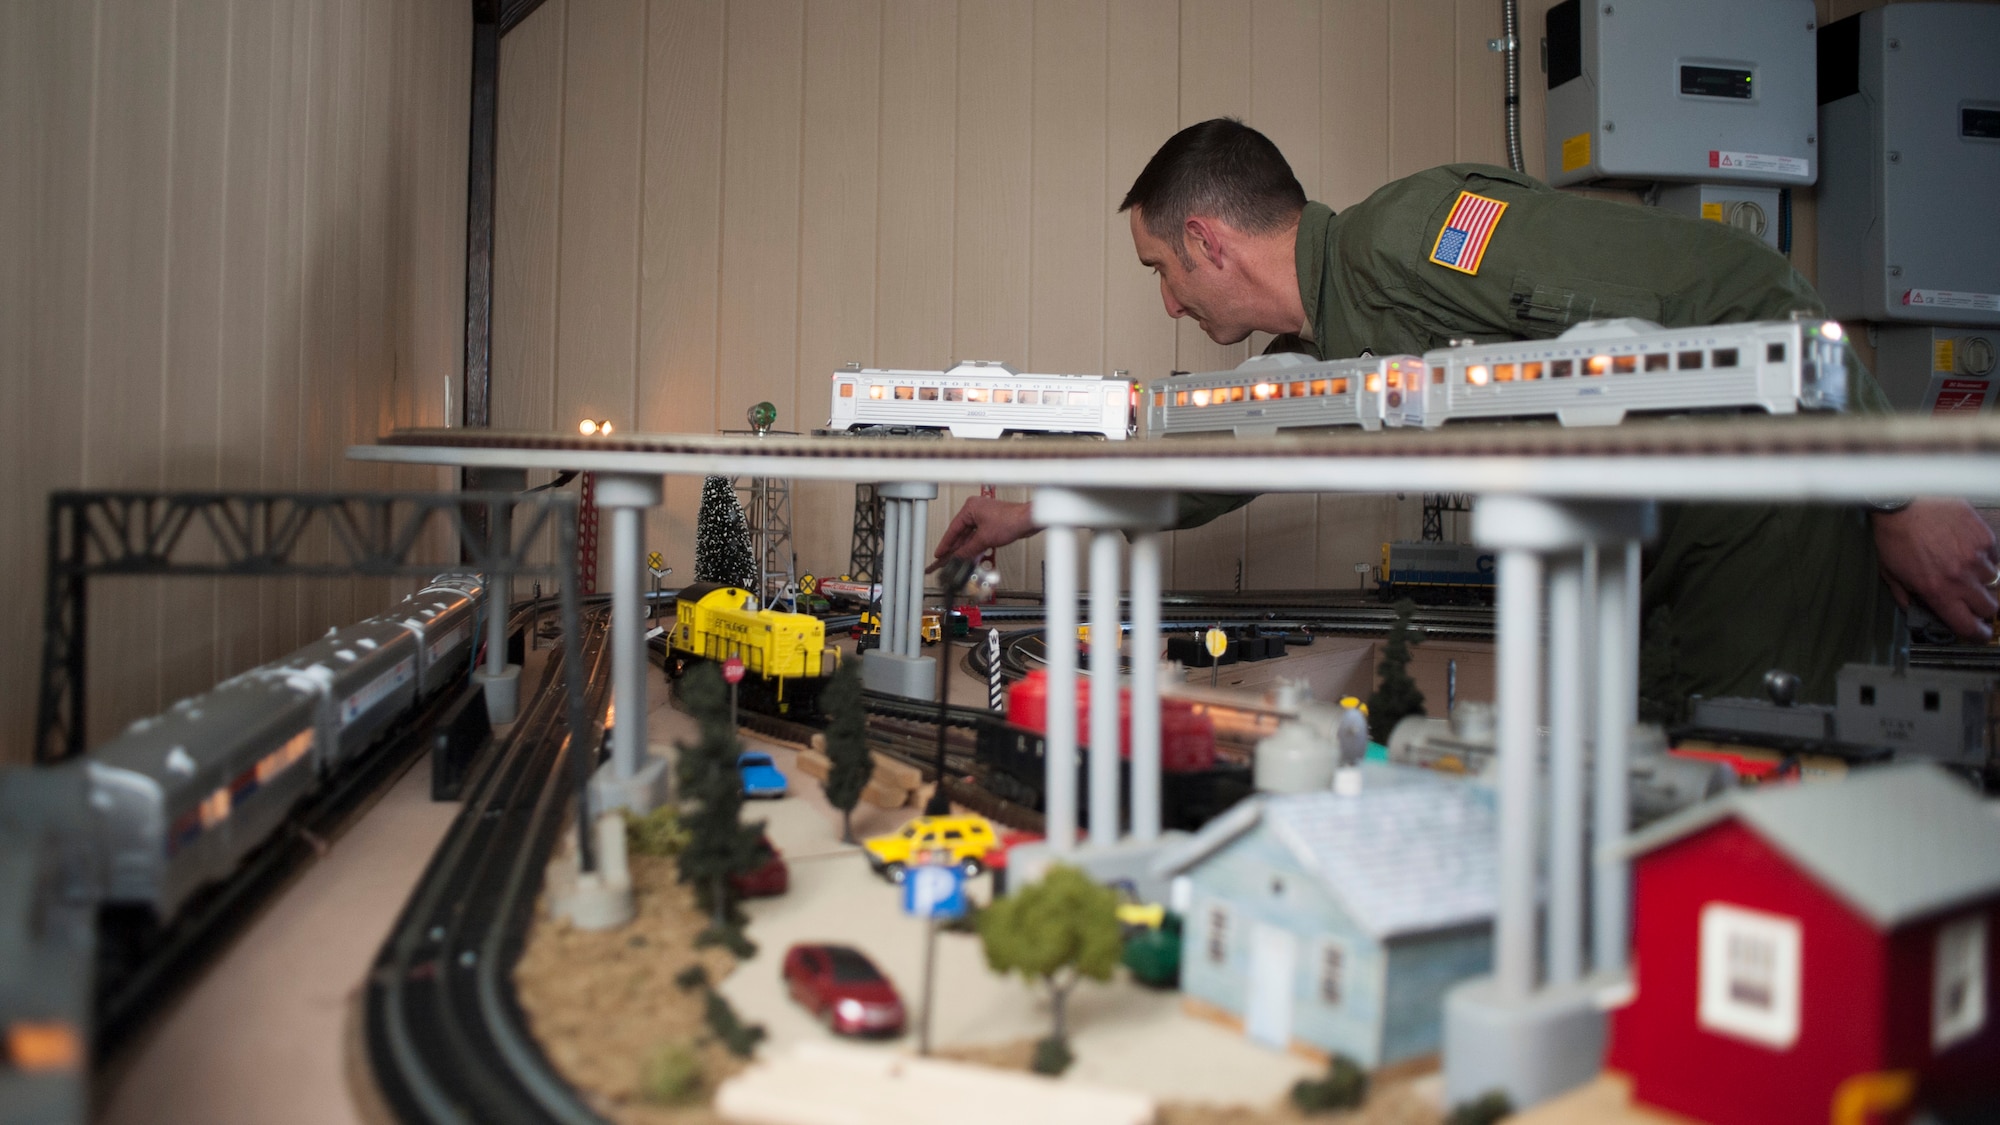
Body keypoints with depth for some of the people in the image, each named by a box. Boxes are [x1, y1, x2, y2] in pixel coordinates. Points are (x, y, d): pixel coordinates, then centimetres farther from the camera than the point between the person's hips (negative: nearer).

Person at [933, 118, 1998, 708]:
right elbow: (1202, 471, 28)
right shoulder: (1313, 361, 9)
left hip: (1768, 524, -8)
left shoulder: (1414, 232, -20)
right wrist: (1033, 509, 34)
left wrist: (1900, 498, -19)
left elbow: (1740, 290, -22)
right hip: (1647, 573, 8)